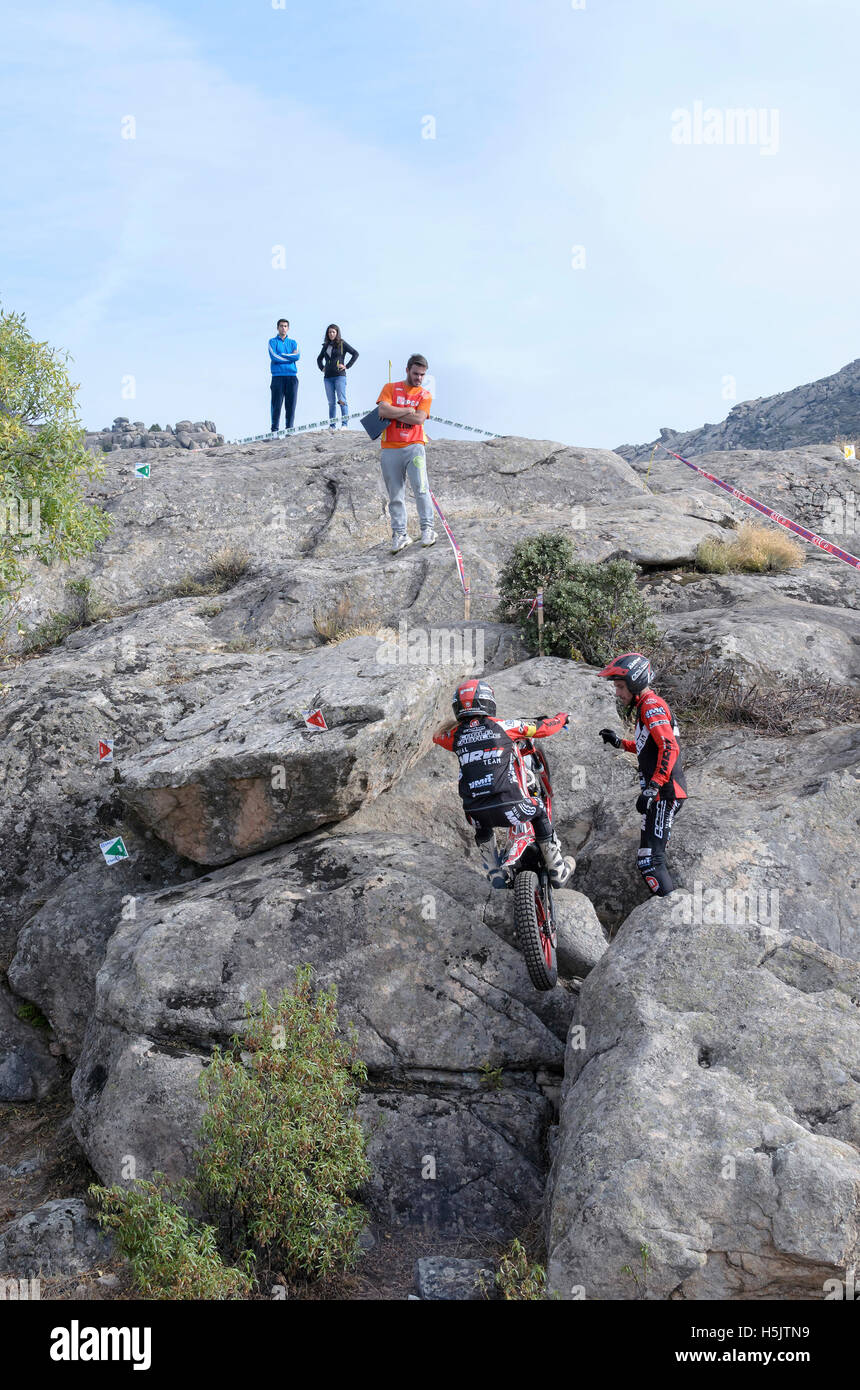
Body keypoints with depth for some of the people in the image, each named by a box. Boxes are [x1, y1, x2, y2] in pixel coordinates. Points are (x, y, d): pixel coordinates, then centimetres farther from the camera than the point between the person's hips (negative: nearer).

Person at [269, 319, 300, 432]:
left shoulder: (293, 342, 17)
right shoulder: (272, 341, 9)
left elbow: (297, 356, -2)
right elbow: (274, 357, -8)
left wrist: (281, 355, -5)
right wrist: (290, 357, -3)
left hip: (292, 376, 3)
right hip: (278, 376, -3)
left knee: (291, 404, -1)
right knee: (276, 404, -6)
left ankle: (289, 428, 3)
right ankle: (274, 429, -5)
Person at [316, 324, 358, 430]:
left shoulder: (342, 344, 2)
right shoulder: (326, 346, 16)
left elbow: (355, 354, -1)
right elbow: (319, 358, 32)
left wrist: (347, 366, -5)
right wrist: (322, 368, 16)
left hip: (339, 376, -5)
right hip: (328, 377, 5)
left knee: (342, 400, -12)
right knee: (331, 402, 4)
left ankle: (344, 424, -13)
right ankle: (332, 425, 5)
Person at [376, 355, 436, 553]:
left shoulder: (425, 395, 11)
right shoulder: (390, 388, 11)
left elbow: (419, 419, -7)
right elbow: (383, 411, -7)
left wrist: (393, 413, -5)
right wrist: (408, 411, -4)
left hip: (413, 447, -1)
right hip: (390, 449, 1)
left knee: (421, 488, -16)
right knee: (395, 495, 1)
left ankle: (427, 529, -12)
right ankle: (400, 535, 6)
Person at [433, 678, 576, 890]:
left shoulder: (456, 734, 8)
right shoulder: (501, 726, 0)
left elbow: (438, 735, 34)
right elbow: (543, 729, 10)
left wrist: (459, 722, 48)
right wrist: (561, 718, 31)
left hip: (475, 812, 3)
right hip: (507, 806, -3)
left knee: (482, 830, 39)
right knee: (539, 810, 28)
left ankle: (495, 875, 29)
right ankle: (558, 872, 32)